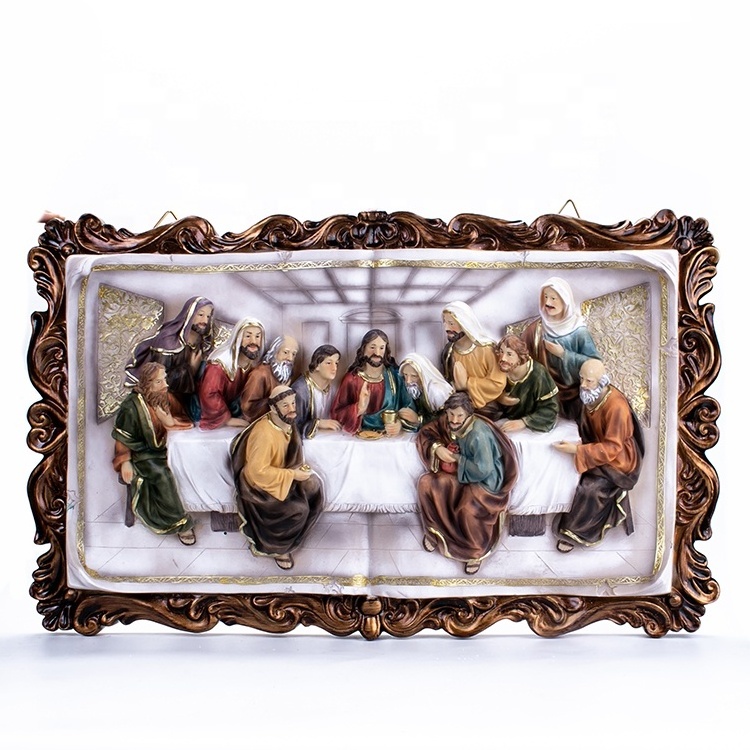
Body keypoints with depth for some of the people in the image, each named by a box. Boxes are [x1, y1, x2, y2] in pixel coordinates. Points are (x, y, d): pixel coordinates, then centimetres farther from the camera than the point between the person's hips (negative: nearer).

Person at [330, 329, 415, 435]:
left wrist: (400, 423, -19)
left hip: (392, 438, -1)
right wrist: (358, 409, -20)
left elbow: (408, 406, 1)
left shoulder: (395, 374, 1)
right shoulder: (352, 379, -1)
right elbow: (336, 414, -3)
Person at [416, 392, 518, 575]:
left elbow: (483, 470, -31)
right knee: (426, 483, -13)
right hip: (460, 473, 7)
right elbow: (425, 432, 4)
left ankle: (477, 552, -5)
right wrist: (436, 448, -16)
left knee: (469, 509, -33)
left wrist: (457, 458, -20)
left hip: (484, 481, -7)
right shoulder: (447, 421, -9)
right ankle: (434, 531, 7)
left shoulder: (479, 434, -30)